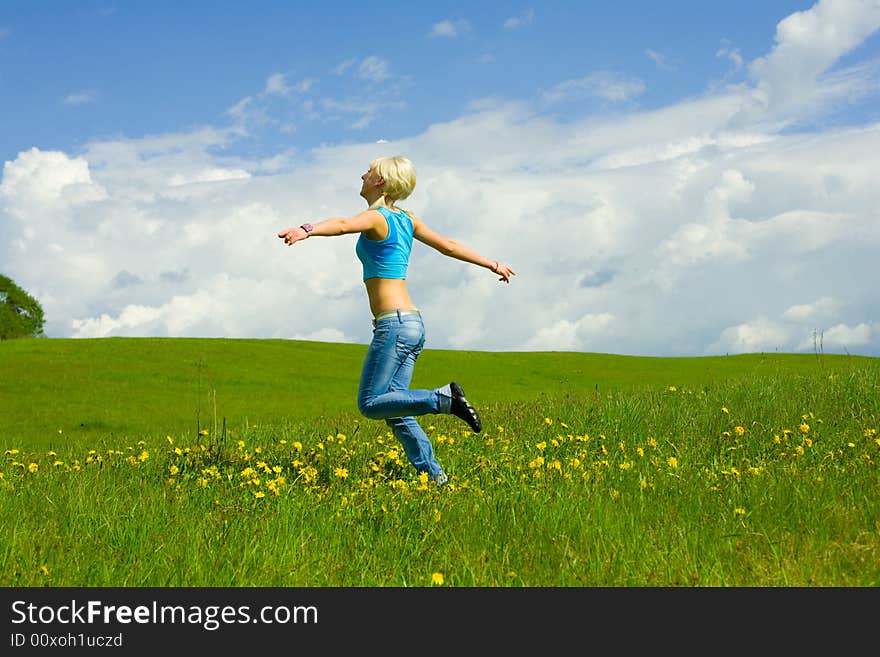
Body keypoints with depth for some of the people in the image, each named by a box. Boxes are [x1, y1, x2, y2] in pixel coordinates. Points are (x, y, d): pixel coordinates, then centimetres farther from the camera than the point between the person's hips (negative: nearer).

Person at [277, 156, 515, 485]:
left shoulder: (376, 217, -9)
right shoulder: (407, 219, 15)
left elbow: (343, 224, -31)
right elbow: (449, 245, 24)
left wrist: (307, 230, -51)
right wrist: (493, 264, 36)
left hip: (394, 324, -9)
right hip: (413, 323, 9)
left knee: (371, 404, -5)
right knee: (395, 410, 10)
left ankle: (445, 397, -14)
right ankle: (434, 476, 7)